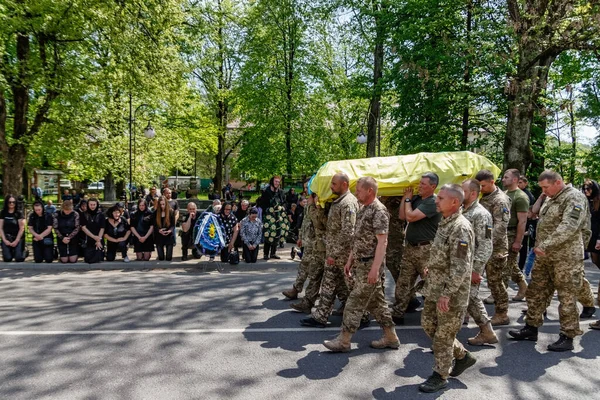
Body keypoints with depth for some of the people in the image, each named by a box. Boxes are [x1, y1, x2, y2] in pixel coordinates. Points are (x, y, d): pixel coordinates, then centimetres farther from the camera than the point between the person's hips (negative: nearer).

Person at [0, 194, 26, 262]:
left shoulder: (19, 214, 0)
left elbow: (22, 228, -3)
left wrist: (16, 241, -10)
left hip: (18, 238, -2)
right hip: (6, 238, 2)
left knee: (19, 258, -13)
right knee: (7, 259, -12)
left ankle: (25, 252, 19)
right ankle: (12, 252, 20)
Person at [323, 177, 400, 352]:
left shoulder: (379, 211, -16)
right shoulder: (363, 209, 13)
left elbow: (382, 242, -20)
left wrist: (375, 268, -24)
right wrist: (350, 260, 18)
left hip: (370, 265, -10)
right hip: (361, 263, 10)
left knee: (356, 302, -3)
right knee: (376, 301, 14)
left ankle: (344, 341, 6)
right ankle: (391, 338, 24)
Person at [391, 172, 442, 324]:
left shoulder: (432, 202, -16)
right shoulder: (416, 198, 10)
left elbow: (410, 217, -22)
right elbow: (402, 216, 5)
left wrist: (408, 199, -8)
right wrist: (405, 197, 1)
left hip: (425, 249, -8)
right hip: (410, 247, 8)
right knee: (403, 283, 10)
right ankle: (397, 313, 18)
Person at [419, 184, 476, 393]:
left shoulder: (461, 228, -21)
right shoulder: (444, 222, 10)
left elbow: (460, 267, -24)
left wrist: (447, 294, -25)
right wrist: (429, 272, 20)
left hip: (451, 293, -10)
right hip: (434, 289, 10)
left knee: (443, 335, 3)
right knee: (428, 325, 18)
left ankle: (440, 376, 20)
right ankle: (462, 356, 34)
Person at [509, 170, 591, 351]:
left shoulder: (574, 198, -12)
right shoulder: (550, 199, 16)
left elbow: (568, 227, -23)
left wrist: (545, 245, -25)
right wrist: (539, 247, 11)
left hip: (566, 257, -9)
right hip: (545, 256, 9)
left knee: (567, 297, 1)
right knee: (535, 292, 13)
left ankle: (567, 337, 11)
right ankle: (531, 328, 24)